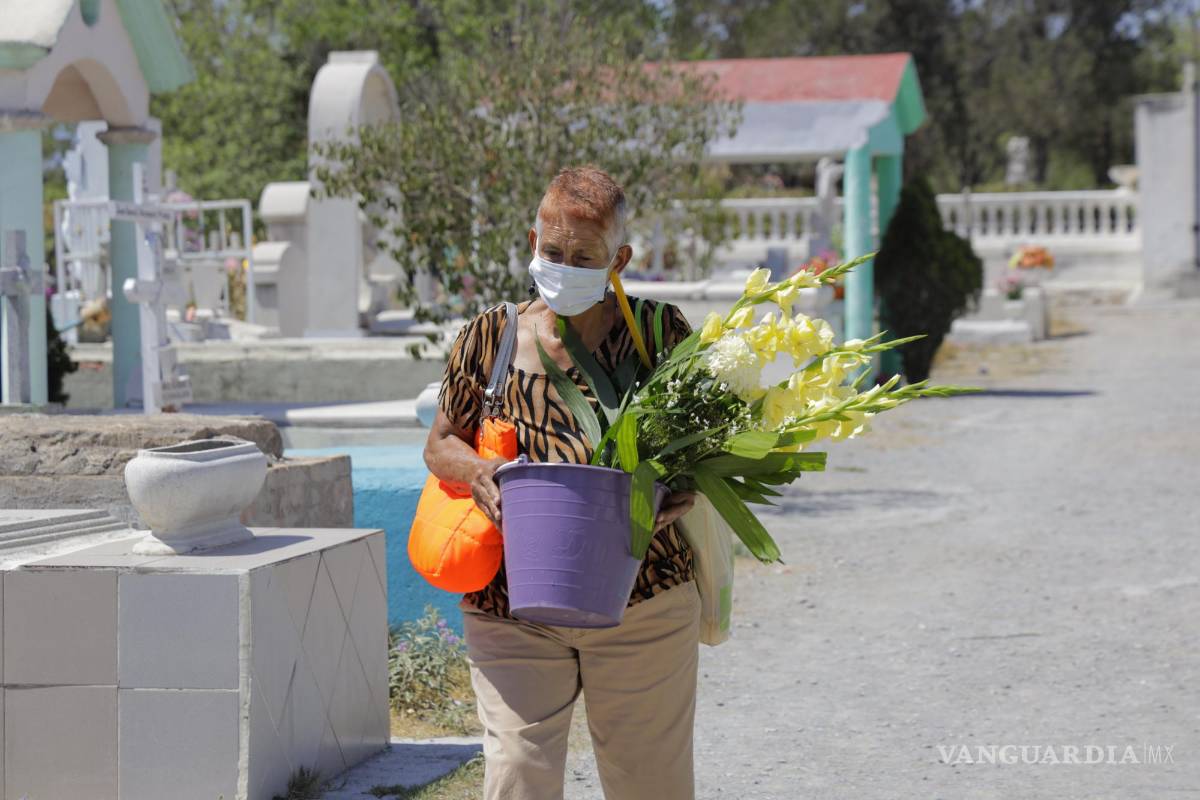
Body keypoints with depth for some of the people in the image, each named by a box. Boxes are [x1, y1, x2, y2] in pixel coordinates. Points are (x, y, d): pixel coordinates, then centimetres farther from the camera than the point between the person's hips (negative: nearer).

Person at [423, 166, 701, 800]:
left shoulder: (660, 332, 1)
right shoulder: (490, 336, 4)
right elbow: (440, 443, 12)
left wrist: (679, 492, -16)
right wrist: (477, 472, -11)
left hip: (643, 604, 0)